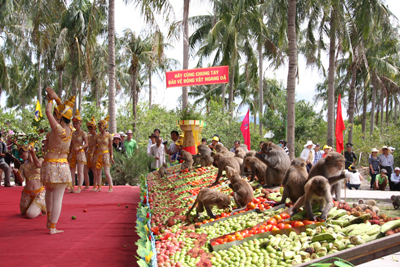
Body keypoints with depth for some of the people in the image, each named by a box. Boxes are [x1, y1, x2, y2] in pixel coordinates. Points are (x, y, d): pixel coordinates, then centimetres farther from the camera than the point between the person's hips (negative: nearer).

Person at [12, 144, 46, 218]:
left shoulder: (40, 160, 0)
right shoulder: (23, 166, 5)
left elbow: (38, 165, -25)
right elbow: (21, 180, -10)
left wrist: (33, 153, -17)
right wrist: (17, 172, -29)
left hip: (40, 192, -4)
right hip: (27, 193, 4)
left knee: (30, 215, -14)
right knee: (23, 212, 15)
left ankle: (40, 206, 15)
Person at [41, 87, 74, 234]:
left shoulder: (58, 130, -18)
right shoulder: (69, 130, -2)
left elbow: (48, 112, -8)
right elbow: (64, 110, 13)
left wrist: (50, 100, 7)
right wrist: (56, 98, 13)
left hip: (49, 164, -3)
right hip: (62, 166, 3)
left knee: (49, 191, 23)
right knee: (58, 197, 3)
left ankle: (49, 220, 29)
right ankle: (53, 227, 5)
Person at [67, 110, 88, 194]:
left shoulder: (83, 133, -3)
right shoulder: (73, 133, 13)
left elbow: (86, 144, -8)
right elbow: (71, 144, 17)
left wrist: (79, 147, -22)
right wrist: (69, 154, 13)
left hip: (80, 153, -6)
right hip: (72, 153, 6)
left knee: (80, 172, -4)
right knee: (72, 171, 4)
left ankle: (79, 188, -3)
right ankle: (72, 187, 7)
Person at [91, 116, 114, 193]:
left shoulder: (109, 135, -2)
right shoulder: (97, 135, 8)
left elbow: (111, 147, -1)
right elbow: (94, 146, 7)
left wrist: (111, 157, -4)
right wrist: (92, 155, -1)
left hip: (105, 154, -4)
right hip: (97, 154, 4)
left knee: (106, 172, -9)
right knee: (98, 172, 6)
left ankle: (110, 187, -1)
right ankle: (99, 187, 15)